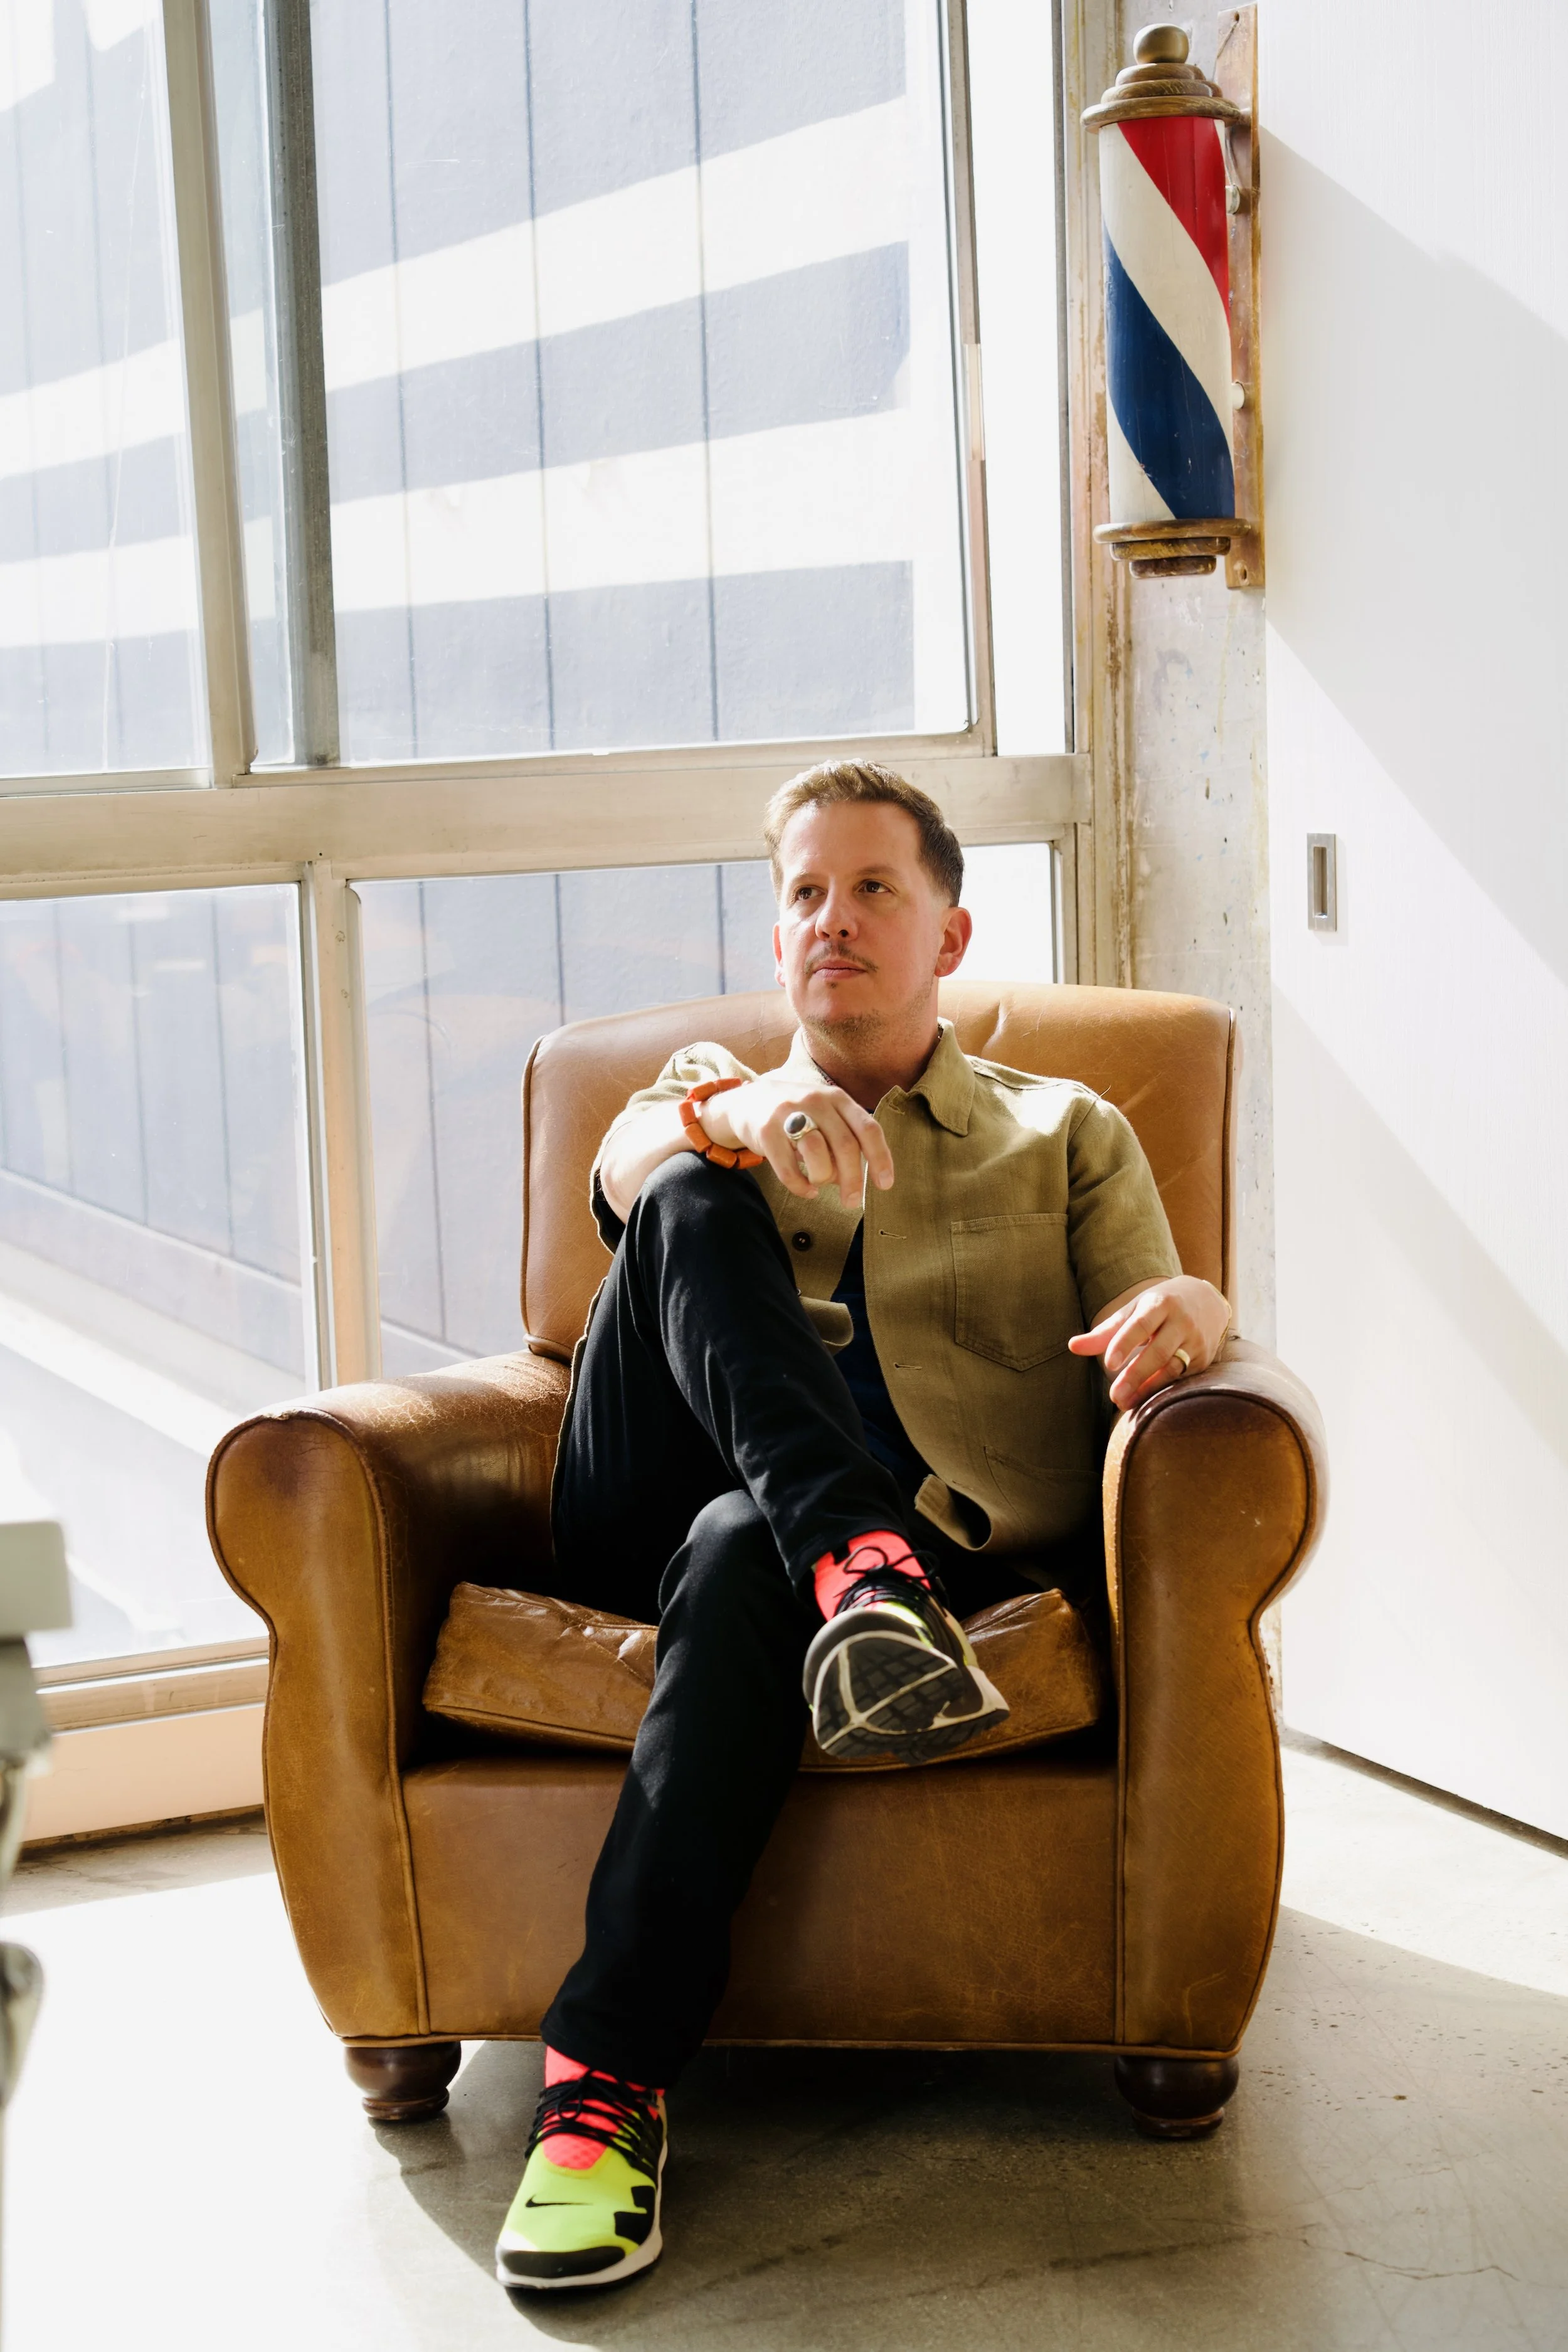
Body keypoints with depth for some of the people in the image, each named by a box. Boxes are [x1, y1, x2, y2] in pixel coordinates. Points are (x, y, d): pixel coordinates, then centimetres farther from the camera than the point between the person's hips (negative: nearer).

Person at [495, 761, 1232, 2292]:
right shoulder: (714, 1090, 27)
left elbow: (1155, 1313, 10)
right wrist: (745, 1117, -24)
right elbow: (627, 1170, 1)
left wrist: (1189, 1308, -17)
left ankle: (611, 2072, -40)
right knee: (695, 1204, -23)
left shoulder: (1064, 1133, 25)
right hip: (642, 1533, 2)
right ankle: (855, 1566, -41)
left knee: (746, 1549, -37)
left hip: (940, 1533, -1)